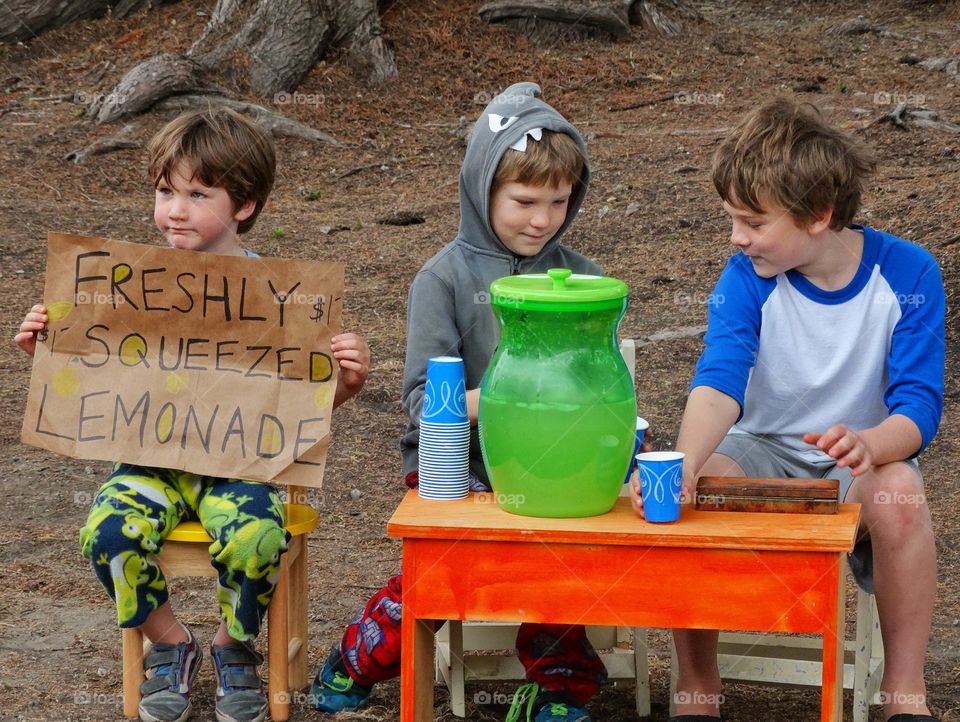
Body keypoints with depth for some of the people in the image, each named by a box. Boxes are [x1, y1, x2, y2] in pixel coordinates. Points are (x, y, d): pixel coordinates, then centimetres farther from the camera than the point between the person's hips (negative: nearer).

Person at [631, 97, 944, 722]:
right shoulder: (747, 278, -10)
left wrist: (869, 445, -43)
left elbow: (919, 408, -18)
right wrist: (684, 464, -48)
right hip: (764, 453, 1)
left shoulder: (907, 274, -13)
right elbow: (721, 381, -26)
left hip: (860, 461, -1)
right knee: (685, 495, -31)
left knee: (901, 494, -37)